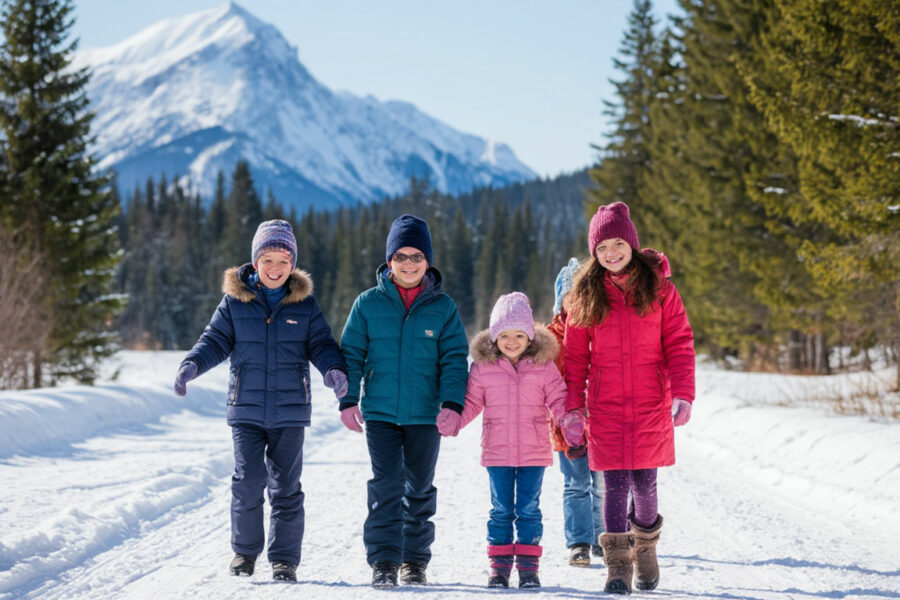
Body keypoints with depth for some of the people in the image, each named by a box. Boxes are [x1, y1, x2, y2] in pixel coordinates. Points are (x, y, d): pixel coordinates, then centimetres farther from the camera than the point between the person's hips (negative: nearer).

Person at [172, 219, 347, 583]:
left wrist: (334, 369, -15)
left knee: (285, 486, 3)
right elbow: (216, 340, 6)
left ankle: (284, 558, 12)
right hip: (247, 407, 0)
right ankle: (245, 550, 13)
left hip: (290, 410, 0)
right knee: (248, 481, -7)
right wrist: (192, 365, -12)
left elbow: (320, 343, 5)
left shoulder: (304, 303, 6)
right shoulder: (234, 301, 4)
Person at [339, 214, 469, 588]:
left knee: (419, 487, 10)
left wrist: (452, 404, -10)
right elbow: (351, 354, 6)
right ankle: (384, 561, -6)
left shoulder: (443, 307, 2)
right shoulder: (368, 303, 2)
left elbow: (454, 358, 2)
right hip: (380, 412, -1)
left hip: (425, 415, 1)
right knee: (386, 484, -10)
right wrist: (349, 401, -1)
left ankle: (415, 560, 22)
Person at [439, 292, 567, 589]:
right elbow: (471, 402, 5)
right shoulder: (482, 367, 1)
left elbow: (558, 398, 2)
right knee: (501, 510, 6)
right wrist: (453, 420, -12)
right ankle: (499, 566, 13)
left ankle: (528, 566, 11)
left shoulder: (543, 365, -1)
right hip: (497, 453, 1)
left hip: (534, 452, -1)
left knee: (529, 509, 4)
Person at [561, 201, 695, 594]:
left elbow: (679, 344, -1)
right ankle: (618, 565, 4)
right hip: (605, 405, 1)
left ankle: (645, 547, 29)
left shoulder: (658, 288, 1)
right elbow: (575, 354, 7)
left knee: (644, 481, 3)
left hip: (651, 404, -1)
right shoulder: (586, 294, 5)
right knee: (614, 483, -3)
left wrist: (683, 394, -11)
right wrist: (572, 405, 1)